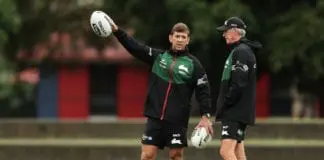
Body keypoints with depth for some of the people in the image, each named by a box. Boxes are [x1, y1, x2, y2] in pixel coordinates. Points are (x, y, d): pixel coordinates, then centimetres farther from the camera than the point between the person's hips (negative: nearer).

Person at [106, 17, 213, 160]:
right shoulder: (158, 56, 8)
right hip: (155, 117, 2)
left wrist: (205, 117, -6)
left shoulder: (193, 64, 1)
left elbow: (203, 91, 1)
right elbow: (135, 47, -1)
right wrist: (116, 30, -13)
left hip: (178, 121, -2)